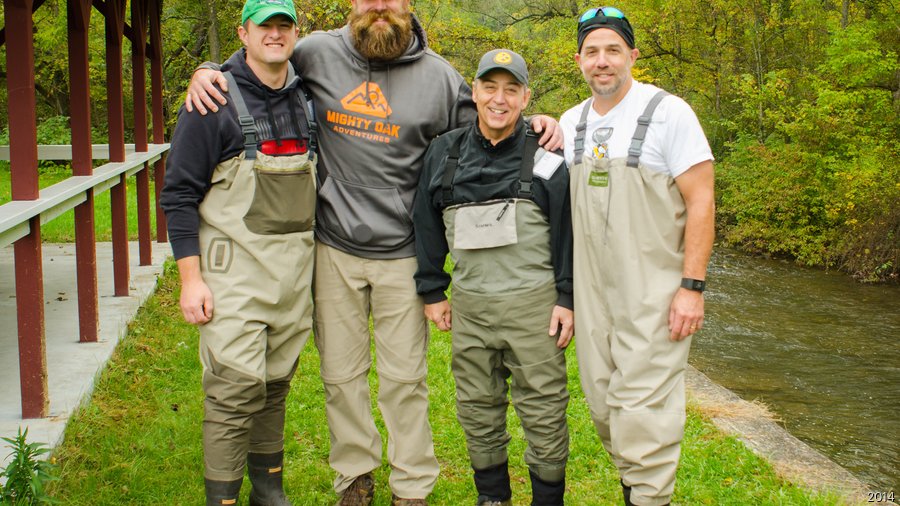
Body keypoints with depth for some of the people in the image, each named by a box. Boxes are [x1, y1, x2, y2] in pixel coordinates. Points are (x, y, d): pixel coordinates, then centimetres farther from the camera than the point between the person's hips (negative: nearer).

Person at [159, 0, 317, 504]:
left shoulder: (308, 98, 10)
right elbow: (180, 193, -6)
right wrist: (190, 277, -12)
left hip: (297, 268, 5)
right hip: (236, 268, -5)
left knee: (277, 383, 13)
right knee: (236, 388, -7)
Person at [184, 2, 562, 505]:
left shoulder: (439, 76, 1)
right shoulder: (318, 53, 0)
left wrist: (531, 125, -7)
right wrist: (206, 71, -5)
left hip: (402, 255, -1)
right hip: (334, 248, 1)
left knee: (406, 377, 9)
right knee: (342, 373, 13)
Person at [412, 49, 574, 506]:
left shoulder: (546, 159, -1)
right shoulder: (444, 153, 6)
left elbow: (566, 233, 0)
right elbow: (427, 225, 12)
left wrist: (566, 299, -3)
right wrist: (432, 292, 10)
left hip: (533, 304, -3)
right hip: (470, 307, 3)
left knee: (543, 409, 3)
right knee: (477, 408, 13)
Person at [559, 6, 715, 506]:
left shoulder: (668, 113, -7)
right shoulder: (571, 122, 10)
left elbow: (701, 202, -10)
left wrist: (692, 287, -16)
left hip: (654, 293, -6)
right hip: (592, 291, 6)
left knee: (643, 409, -8)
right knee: (604, 404, 11)